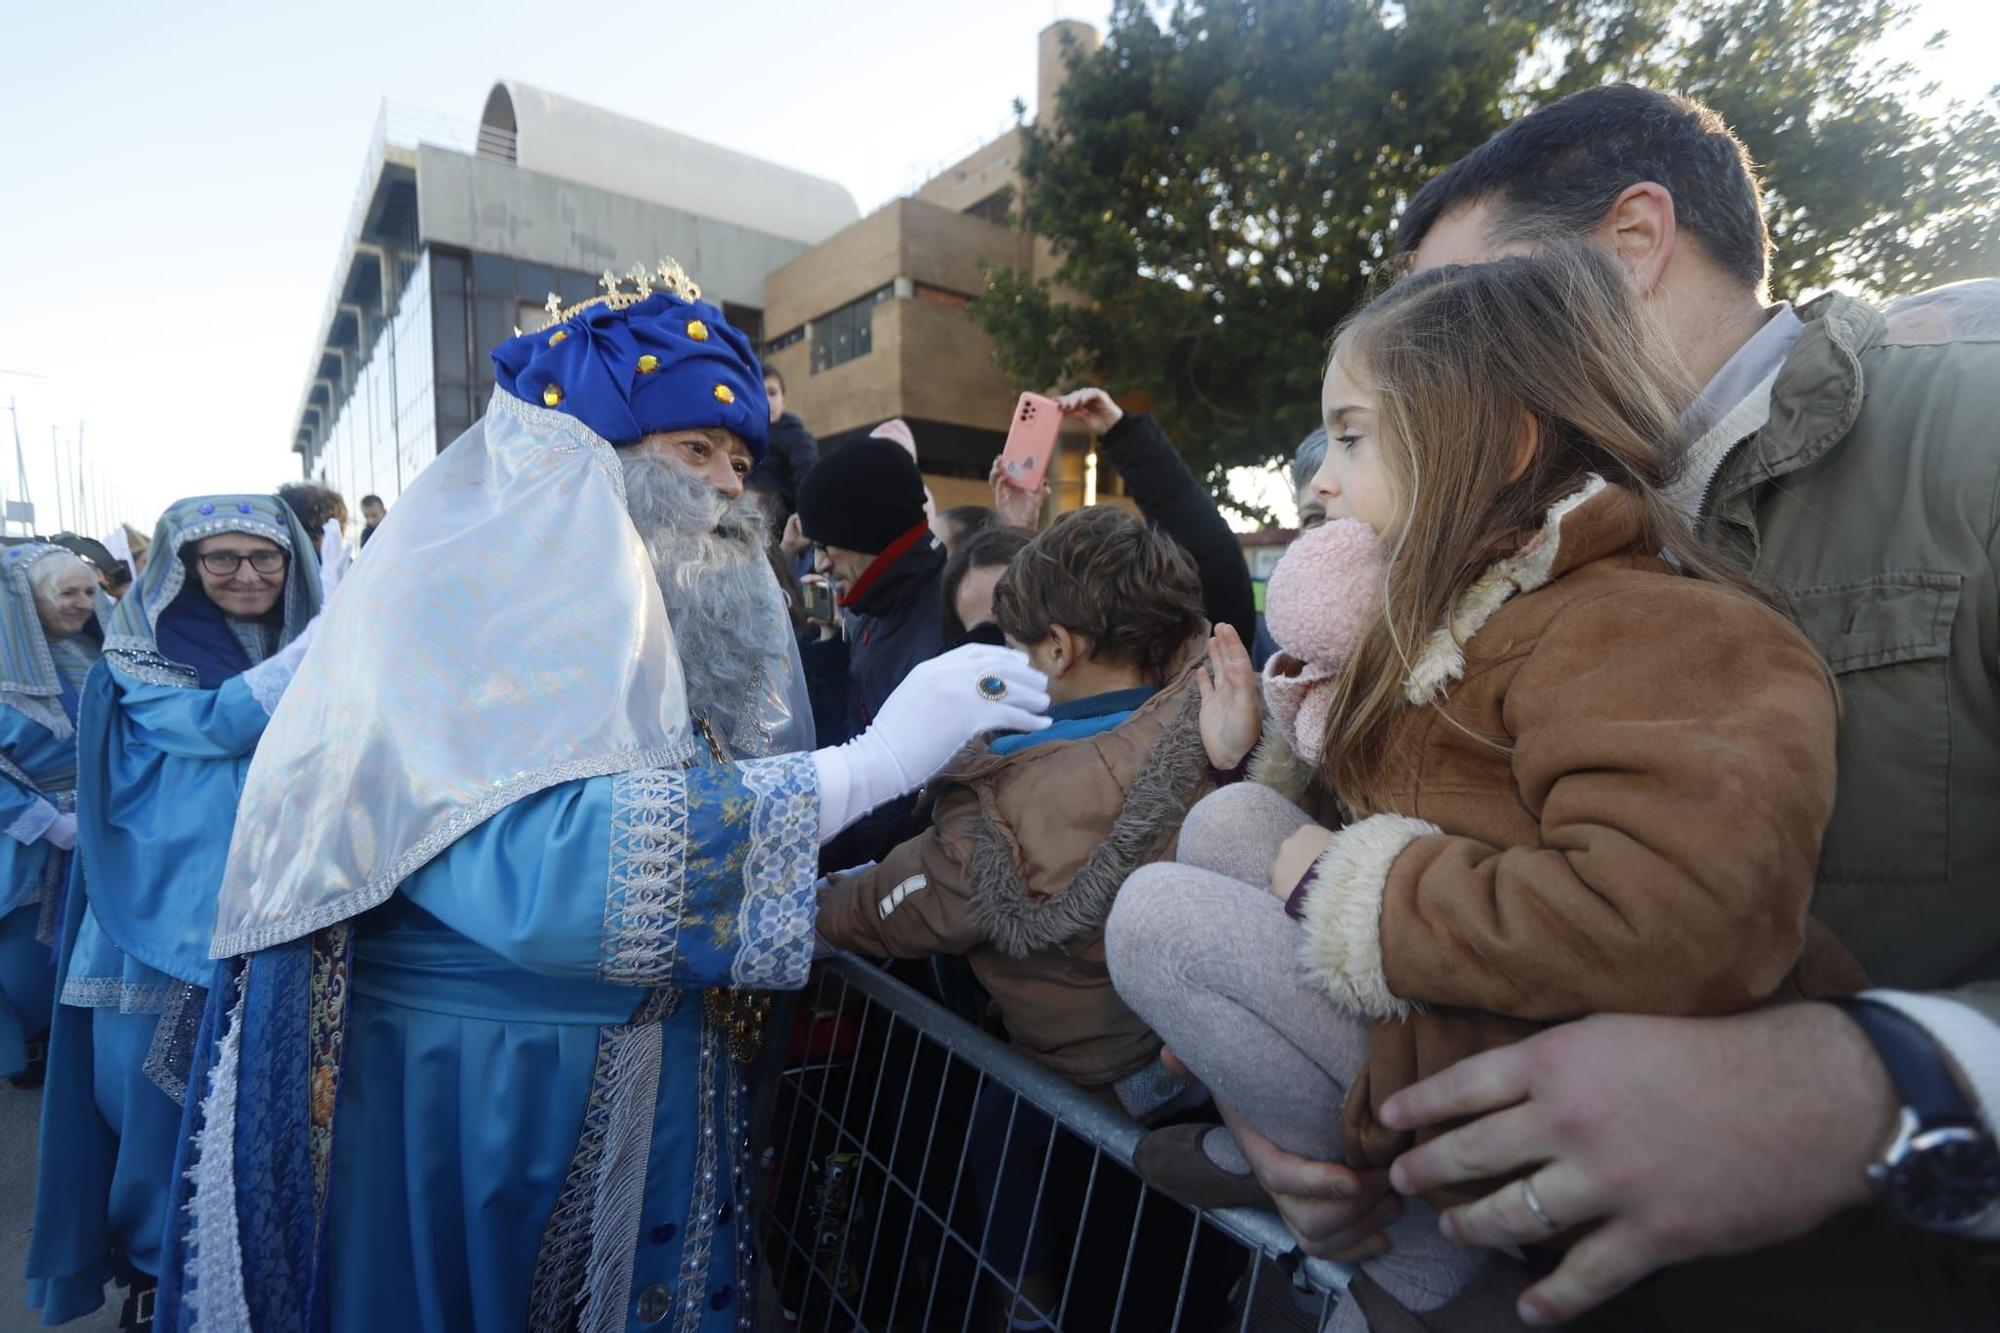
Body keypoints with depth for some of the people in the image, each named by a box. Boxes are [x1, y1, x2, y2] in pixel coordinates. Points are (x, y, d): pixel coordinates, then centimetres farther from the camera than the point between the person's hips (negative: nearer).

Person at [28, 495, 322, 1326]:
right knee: (163, 1094, 7)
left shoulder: (304, 645, 7)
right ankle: (155, 1261, 29)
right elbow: (217, 721, -23)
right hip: (172, 915, -3)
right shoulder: (145, 658, -4)